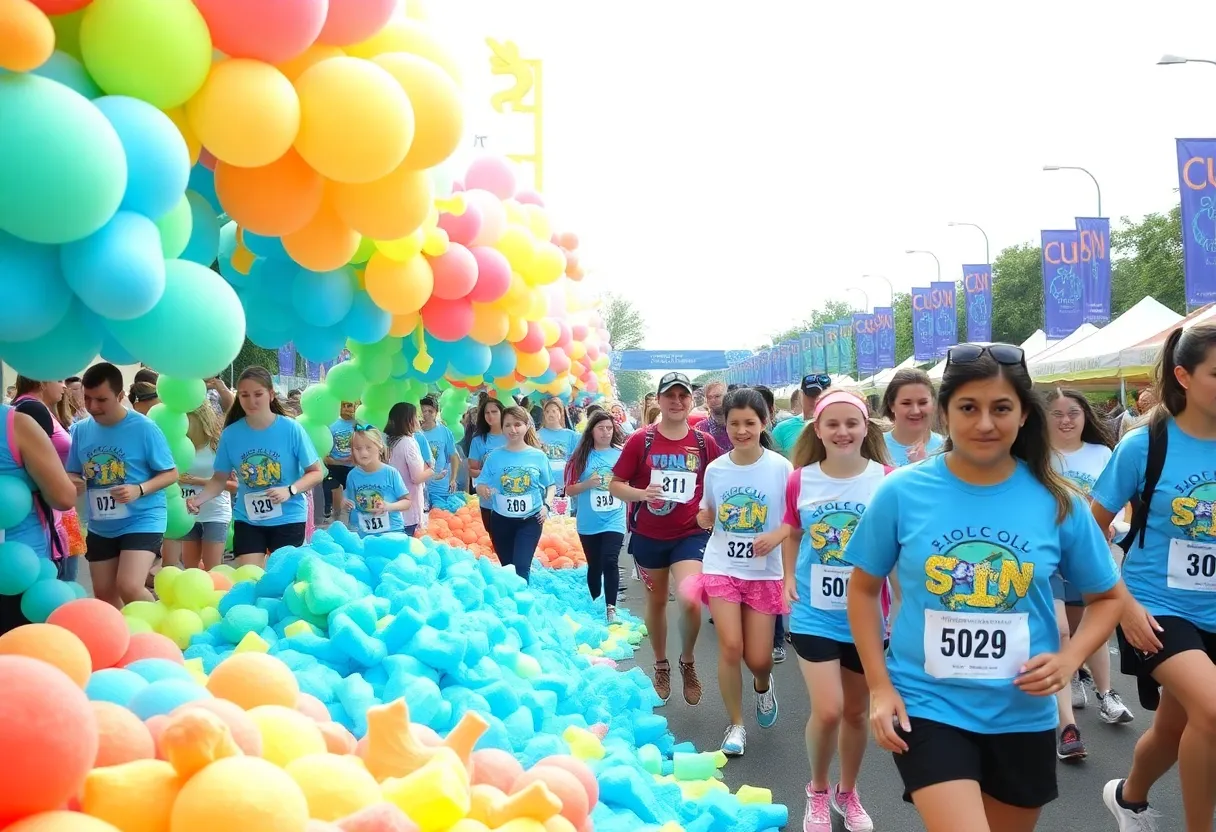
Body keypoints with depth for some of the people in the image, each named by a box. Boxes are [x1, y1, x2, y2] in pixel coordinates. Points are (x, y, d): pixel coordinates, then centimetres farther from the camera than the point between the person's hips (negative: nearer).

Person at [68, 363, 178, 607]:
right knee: (104, 594, 12)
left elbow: (171, 474, -8)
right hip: (100, 527, 6)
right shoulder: (81, 430, -1)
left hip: (142, 521, -6)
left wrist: (140, 490, -25)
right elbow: (73, 473, 10)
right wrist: (73, 482, -15)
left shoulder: (144, 428, -14)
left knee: (129, 587, -20)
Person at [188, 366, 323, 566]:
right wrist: (199, 499, -13)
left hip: (288, 519, -1)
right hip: (247, 520, 1)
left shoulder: (291, 428, -12)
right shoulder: (231, 434, -6)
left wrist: (290, 490, -23)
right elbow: (220, 478, 5)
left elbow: (315, 472, -7)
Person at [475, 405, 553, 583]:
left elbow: (550, 485, 7)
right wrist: (483, 490, -24)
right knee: (507, 568, 12)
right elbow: (480, 486, -1)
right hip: (501, 520, 2)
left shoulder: (538, 456, -2)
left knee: (521, 567, -14)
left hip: (530, 520, -2)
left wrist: (546, 505, -10)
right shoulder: (495, 457, -2)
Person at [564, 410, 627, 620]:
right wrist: (587, 484, -15)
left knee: (609, 562, -16)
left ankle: (611, 608, -13)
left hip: (614, 520, -2)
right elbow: (569, 490, 1)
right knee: (594, 565, 13)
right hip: (588, 523, 2)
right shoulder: (581, 456, 0)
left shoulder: (621, 454, -1)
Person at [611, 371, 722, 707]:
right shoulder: (640, 440, -5)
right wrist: (641, 494, -21)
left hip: (691, 534, -1)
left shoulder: (705, 443, -2)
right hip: (648, 536, 1)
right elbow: (616, 485, -3)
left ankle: (687, 661, 10)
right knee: (656, 601, 14)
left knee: (690, 601, -18)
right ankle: (661, 665, 35)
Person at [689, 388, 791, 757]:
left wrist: (776, 536, -23)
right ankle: (736, 724, 9)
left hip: (764, 572, -1)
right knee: (730, 646, -10)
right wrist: (703, 518, -11)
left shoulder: (780, 467, -8)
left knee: (758, 658, 1)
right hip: (722, 568, 1)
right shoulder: (715, 468, 0)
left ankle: (763, 686, 39)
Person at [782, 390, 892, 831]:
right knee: (827, 710, -11)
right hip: (814, 616, 0)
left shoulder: (885, 480, -9)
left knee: (856, 711, 15)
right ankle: (818, 791, 18)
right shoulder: (800, 481, -4)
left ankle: (847, 793, 39)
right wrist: (790, 577, -1)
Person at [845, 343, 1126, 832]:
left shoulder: (1057, 502, -6)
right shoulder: (901, 492, -9)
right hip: (927, 707, -2)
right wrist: (879, 687, -4)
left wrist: (1070, 659, -10)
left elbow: (1108, 596, 7)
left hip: (1023, 716, 3)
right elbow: (863, 589, 3)